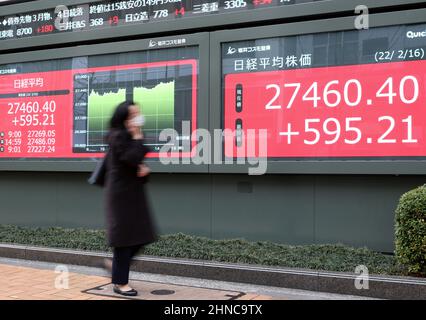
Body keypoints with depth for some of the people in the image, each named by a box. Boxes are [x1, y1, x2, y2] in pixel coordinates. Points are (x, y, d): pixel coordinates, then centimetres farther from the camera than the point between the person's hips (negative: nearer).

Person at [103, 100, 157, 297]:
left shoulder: (130, 136, 13)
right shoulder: (118, 137, -14)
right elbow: (132, 158, -26)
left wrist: (144, 168, -1)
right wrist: (138, 137, -19)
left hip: (134, 192, 9)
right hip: (122, 194, -9)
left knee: (141, 236, 10)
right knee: (125, 235, -2)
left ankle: (117, 265, 29)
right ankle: (120, 282, 9)